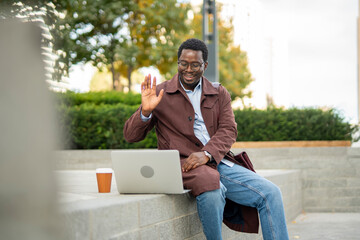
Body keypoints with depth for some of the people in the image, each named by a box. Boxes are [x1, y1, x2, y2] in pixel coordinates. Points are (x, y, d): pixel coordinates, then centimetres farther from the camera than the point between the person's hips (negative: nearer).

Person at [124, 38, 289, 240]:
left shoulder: (219, 94, 17)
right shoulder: (160, 94, 7)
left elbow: (229, 130, 2)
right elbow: (131, 136, 4)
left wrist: (207, 154, -17)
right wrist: (146, 111, -17)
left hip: (220, 162, 4)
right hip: (183, 165, -4)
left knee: (271, 193, -14)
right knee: (210, 186, -37)